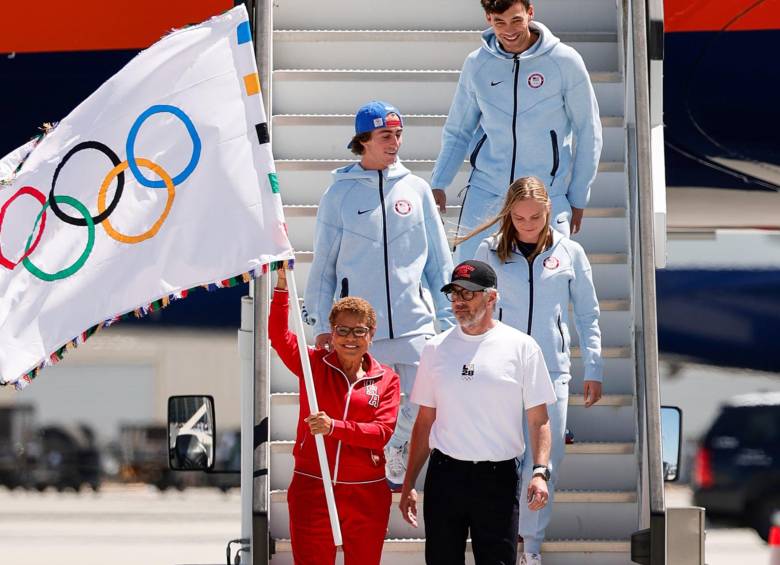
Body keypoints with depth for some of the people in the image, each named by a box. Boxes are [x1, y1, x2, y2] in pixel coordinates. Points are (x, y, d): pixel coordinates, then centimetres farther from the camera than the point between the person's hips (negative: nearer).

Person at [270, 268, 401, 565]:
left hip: (367, 494, 1)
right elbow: (278, 335, -11)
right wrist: (282, 286, -23)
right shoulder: (313, 365, 4)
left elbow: (382, 431, -8)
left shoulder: (386, 379, 3)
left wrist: (334, 427, -22)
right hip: (312, 487, -1)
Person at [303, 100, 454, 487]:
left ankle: (396, 446, 28)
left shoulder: (416, 189, 9)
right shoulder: (340, 194, 3)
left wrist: (448, 318, 7)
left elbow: (439, 261, 12)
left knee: (423, 406, -2)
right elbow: (323, 264, 6)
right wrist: (321, 324, 1)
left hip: (415, 324, 2)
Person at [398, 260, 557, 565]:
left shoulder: (521, 347, 0)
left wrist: (540, 472, -14)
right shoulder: (436, 349, 8)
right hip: (444, 474, 3)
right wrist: (408, 485, 9)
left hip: (499, 478, -2)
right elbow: (425, 421, 13)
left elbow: (539, 420, 0)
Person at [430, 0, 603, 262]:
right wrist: (438, 183, 0)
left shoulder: (564, 61, -4)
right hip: (484, 191, 2)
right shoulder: (477, 64, 3)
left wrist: (578, 199, 2)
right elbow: (457, 131, 13)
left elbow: (588, 134, 2)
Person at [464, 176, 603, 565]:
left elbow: (588, 315, 9)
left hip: (551, 371, 0)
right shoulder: (489, 252, 3)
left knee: (545, 461, -2)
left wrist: (593, 370, 5)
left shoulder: (569, 253, 4)